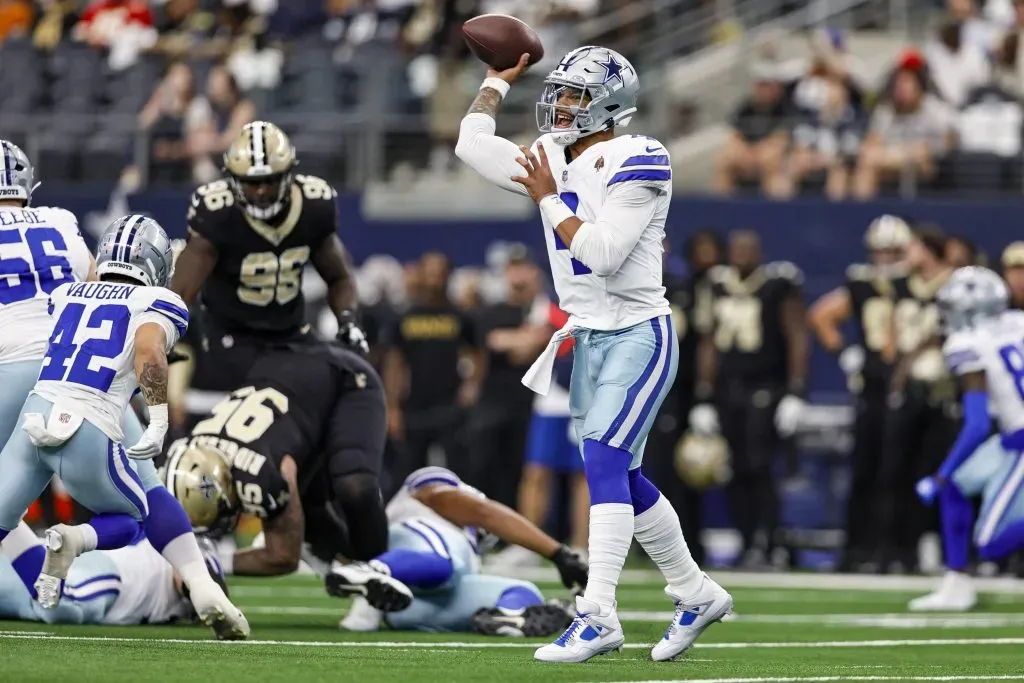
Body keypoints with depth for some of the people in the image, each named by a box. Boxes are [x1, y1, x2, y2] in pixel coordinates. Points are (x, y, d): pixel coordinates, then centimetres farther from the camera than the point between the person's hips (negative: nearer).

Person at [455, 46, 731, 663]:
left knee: (605, 462, -20)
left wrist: (549, 200, -15)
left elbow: (602, 254, -23)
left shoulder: (634, 163, -16)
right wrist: (500, 80, 16)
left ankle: (599, 616, -25)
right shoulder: (553, 161, 7)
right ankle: (696, 595, 28)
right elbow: (473, 145, 11)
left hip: (639, 336, -8)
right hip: (589, 339, 8)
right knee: (624, 481, 13)